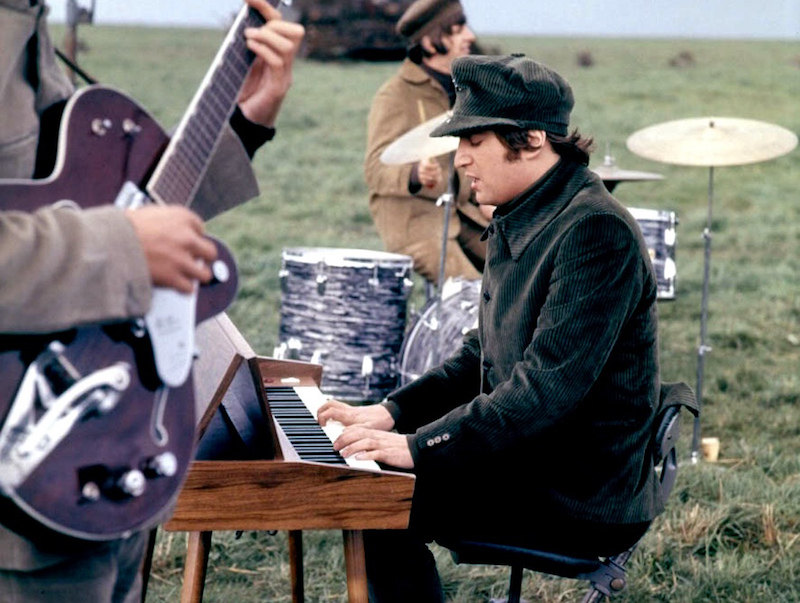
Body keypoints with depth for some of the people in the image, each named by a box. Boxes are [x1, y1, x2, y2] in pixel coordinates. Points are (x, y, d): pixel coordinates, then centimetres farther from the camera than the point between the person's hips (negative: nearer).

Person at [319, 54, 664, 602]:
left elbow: (549, 388, -27)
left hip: (584, 501, -9)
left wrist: (418, 446, -26)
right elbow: (482, 356, 18)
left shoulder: (598, 231, -21)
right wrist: (392, 412, 5)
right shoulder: (520, 223, 10)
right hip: (531, 460, 9)